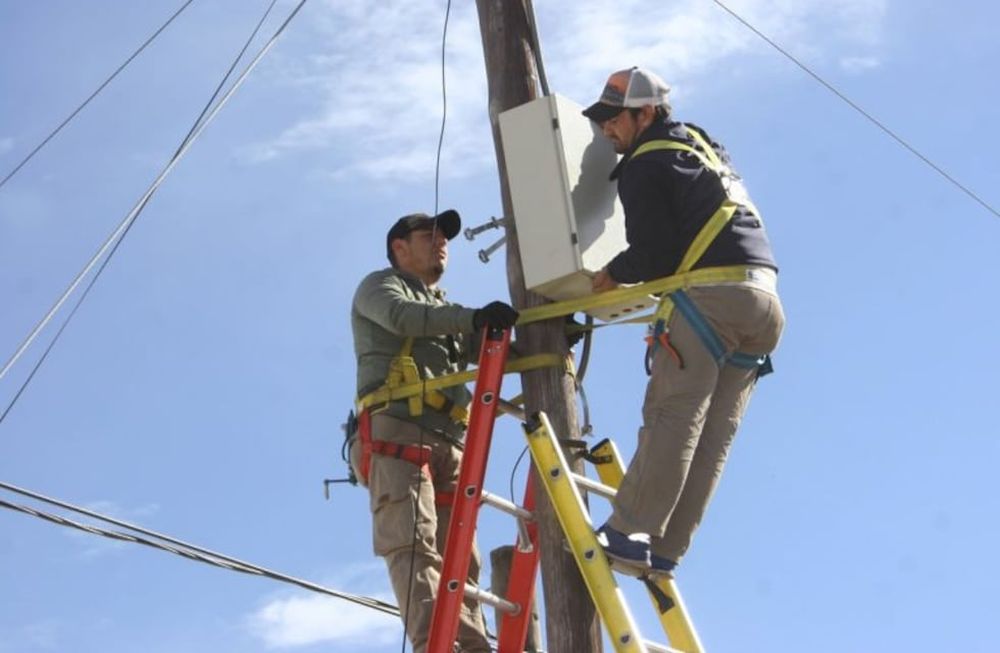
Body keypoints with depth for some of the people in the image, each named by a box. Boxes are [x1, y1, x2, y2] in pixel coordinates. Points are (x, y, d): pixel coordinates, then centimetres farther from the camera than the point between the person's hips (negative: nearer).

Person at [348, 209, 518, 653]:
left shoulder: (445, 311, 38)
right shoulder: (380, 286, 17)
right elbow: (403, 317, -8)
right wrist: (473, 317, -22)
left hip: (449, 442, 7)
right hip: (396, 430, -7)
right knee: (414, 546, -22)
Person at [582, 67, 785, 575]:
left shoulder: (646, 164, 1)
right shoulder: (703, 147, 28)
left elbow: (653, 251, -7)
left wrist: (614, 275, 11)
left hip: (713, 293, -8)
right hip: (765, 296, 8)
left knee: (671, 418, -12)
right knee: (714, 435, 2)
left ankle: (628, 533, -18)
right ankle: (663, 549, 2)